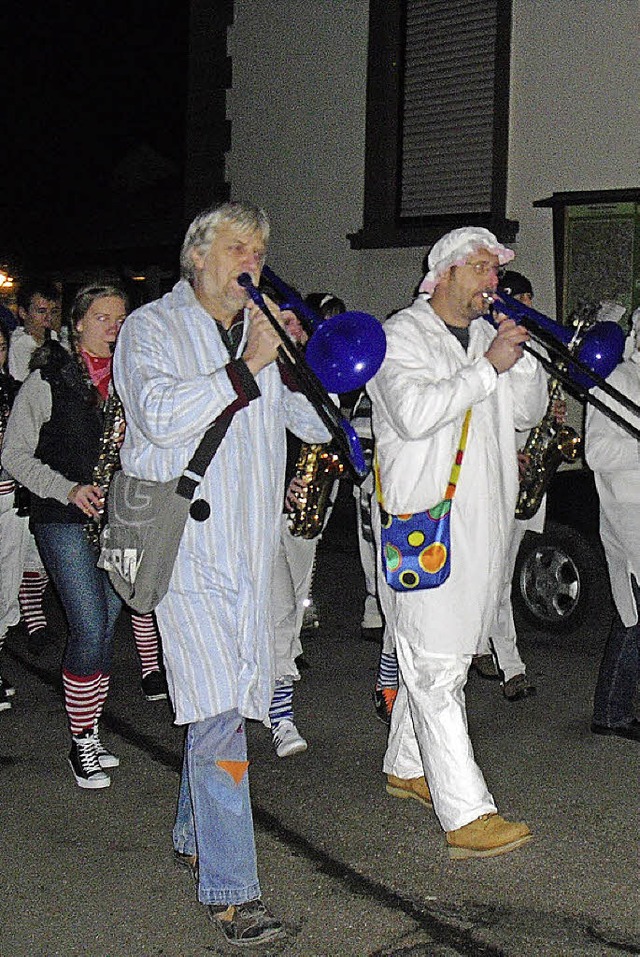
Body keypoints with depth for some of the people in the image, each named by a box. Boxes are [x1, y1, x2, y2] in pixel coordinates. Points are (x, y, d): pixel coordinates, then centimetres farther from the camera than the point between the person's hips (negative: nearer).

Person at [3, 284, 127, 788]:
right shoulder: (48, 381, -2)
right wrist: (69, 490, -14)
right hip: (64, 520, -5)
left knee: (105, 629, 8)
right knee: (91, 629, -11)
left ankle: (90, 734, 20)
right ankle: (82, 743, 3)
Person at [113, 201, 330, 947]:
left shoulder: (265, 334, 16)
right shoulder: (152, 328, 0)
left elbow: (316, 424, 9)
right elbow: (161, 416, -17)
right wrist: (247, 366, -19)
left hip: (251, 548, 6)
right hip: (187, 544, -6)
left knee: (223, 704, 15)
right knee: (217, 712, -13)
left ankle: (193, 837, 34)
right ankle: (229, 890, -9)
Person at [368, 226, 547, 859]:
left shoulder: (487, 336, 17)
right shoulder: (401, 336, -5)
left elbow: (527, 413, 14)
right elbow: (414, 413, -22)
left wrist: (523, 356, -1)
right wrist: (489, 367, -20)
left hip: (483, 522, 8)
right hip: (425, 524, -8)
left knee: (437, 655, 17)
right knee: (437, 667, -8)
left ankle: (406, 767, 34)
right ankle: (467, 815, -11)